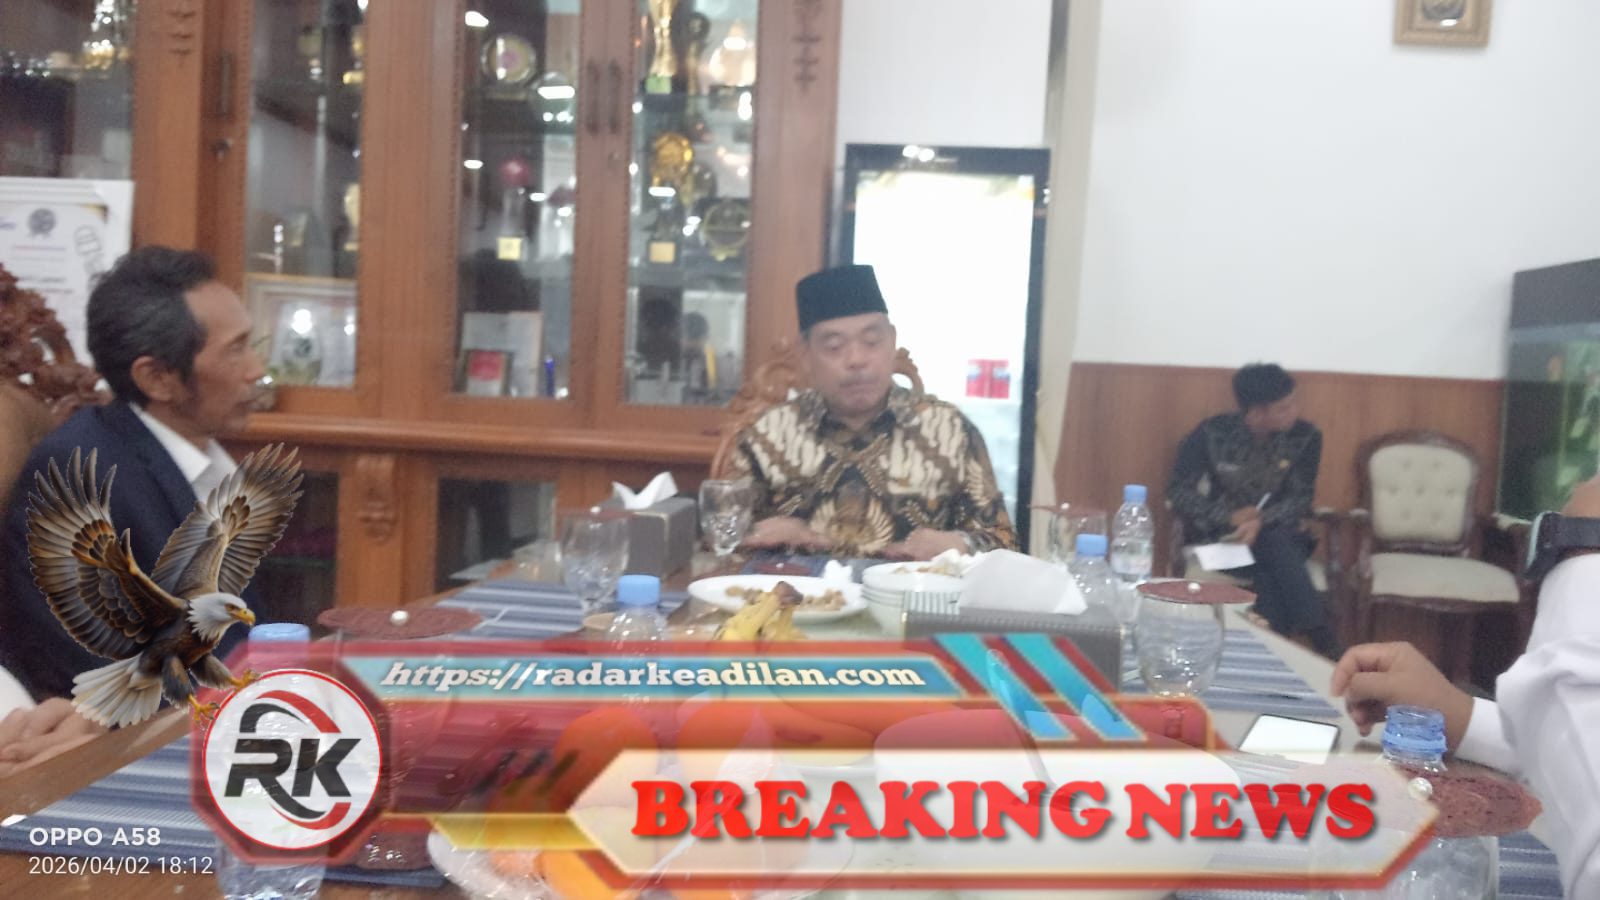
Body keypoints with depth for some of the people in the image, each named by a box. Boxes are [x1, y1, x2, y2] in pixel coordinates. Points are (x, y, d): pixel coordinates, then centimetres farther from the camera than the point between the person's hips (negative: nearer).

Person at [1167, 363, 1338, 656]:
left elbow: (1300, 498, -7)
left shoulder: (1305, 436, -7)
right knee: (1265, 570, -33)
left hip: (1276, 532, 2)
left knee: (1277, 548, -35)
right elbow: (1178, 491, -10)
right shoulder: (1212, 433, -11)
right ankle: (1323, 644, -32)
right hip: (1221, 532, -1)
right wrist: (1231, 516, -24)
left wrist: (1261, 520, -28)